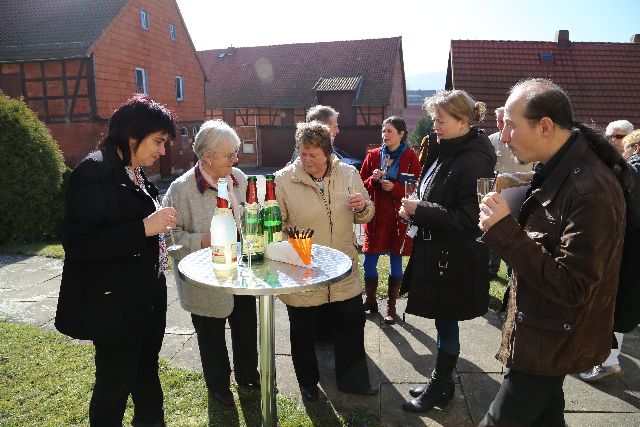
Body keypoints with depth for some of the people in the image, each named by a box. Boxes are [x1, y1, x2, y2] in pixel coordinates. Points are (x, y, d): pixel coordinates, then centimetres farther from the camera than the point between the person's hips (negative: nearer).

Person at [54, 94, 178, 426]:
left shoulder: (136, 174, 8)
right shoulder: (95, 171, -18)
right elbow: (76, 242, -24)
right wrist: (144, 228, -26)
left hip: (148, 297, 9)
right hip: (115, 303, -8)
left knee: (145, 374, 24)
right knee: (114, 385, 9)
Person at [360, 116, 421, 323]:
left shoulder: (410, 158, -3)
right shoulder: (373, 155, 6)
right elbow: (361, 185, 8)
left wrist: (394, 188, -19)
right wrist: (373, 180, -12)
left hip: (399, 217, -2)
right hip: (375, 217, 3)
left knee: (396, 261, 7)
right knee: (369, 262, 4)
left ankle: (391, 306, 21)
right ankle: (370, 300, 25)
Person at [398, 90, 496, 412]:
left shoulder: (473, 161, -19)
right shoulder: (446, 152, 9)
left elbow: (469, 219, -23)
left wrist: (420, 210, -20)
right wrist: (415, 208, 0)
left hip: (454, 260, -8)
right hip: (436, 252, 8)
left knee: (446, 324, 7)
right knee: (443, 322, 19)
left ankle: (440, 389, 26)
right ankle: (441, 382, 35)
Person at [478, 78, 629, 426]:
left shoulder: (591, 190, -28)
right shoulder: (557, 169, 2)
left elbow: (571, 287, -28)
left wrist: (504, 232, -31)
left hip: (552, 343, -9)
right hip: (542, 332, 9)